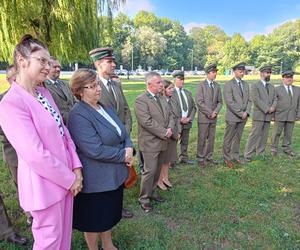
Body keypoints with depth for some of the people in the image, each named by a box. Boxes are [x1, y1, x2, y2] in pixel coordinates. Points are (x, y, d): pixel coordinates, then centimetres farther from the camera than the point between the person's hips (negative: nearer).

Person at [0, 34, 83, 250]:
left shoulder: (44, 93, 5)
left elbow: (63, 132, 6)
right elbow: (36, 155, -25)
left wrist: (76, 168, -2)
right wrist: (70, 178, -14)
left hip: (65, 177, 7)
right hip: (44, 183, -7)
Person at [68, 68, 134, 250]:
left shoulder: (106, 108, 5)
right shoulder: (78, 115, -22)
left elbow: (123, 132, 9)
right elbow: (95, 150, -28)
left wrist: (129, 148, -12)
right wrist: (123, 155, -16)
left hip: (114, 174, 8)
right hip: (95, 180, -8)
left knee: (110, 214, 25)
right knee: (94, 218, 16)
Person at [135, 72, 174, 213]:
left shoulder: (162, 99, 12)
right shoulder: (141, 100, -14)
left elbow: (169, 116, 13)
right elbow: (147, 122, -22)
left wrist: (170, 128, -7)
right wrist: (164, 133, -17)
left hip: (162, 142, 7)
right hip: (150, 142, -7)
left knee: (157, 170, 16)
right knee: (149, 171, 0)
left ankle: (152, 192, 34)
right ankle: (144, 198, 17)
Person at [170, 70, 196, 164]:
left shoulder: (188, 93, 15)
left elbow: (193, 107, 14)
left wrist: (190, 118, -2)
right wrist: (180, 119, -14)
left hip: (187, 121, 6)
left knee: (185, 142, 15)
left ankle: (183, 158, 29)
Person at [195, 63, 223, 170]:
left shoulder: (217, 85, 10)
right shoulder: (201, 85, -7)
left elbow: (220, 101, 11)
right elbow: (199, 102, -14)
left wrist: (215, 112, -6)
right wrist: (209, 113, -14)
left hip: (213, 117, 5)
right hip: (204, 117, -5)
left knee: (211, 138, 11)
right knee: (202, 139, 0)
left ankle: (209, 157, 24)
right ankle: (200, 159, 12)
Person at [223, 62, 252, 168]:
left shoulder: (245, 84, 13)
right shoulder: (228, 84, -9)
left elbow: (249, 100, 12)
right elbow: (230, 102, -16)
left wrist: (246, 112, -4)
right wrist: (240, 113, -15)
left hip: (243, 117, 6)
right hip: (232, 117, -6)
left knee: (238, 138, 14)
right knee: (228, 139, 3)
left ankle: (235, 156, 27)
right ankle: (227, 158, 15)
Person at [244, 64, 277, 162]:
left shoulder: (272, 87, 19)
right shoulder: (255, 86, -3)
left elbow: (275, 99, 12)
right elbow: (256, 100, -13)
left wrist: (273, 107, -9)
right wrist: (267, 109, -16)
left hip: (268, 116, 6)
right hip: (258, 115, -6)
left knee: (264, 136, 9)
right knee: (254, 135, -8)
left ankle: (260, 154, 18)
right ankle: (247, 155, -3)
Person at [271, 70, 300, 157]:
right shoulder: (277, 89, 2)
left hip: (291, 116, 3)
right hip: (280, 115, -3)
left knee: (288, 133, 9)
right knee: (277, 133, 2)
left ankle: (287, 148, 22)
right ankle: (274, 148, 12)